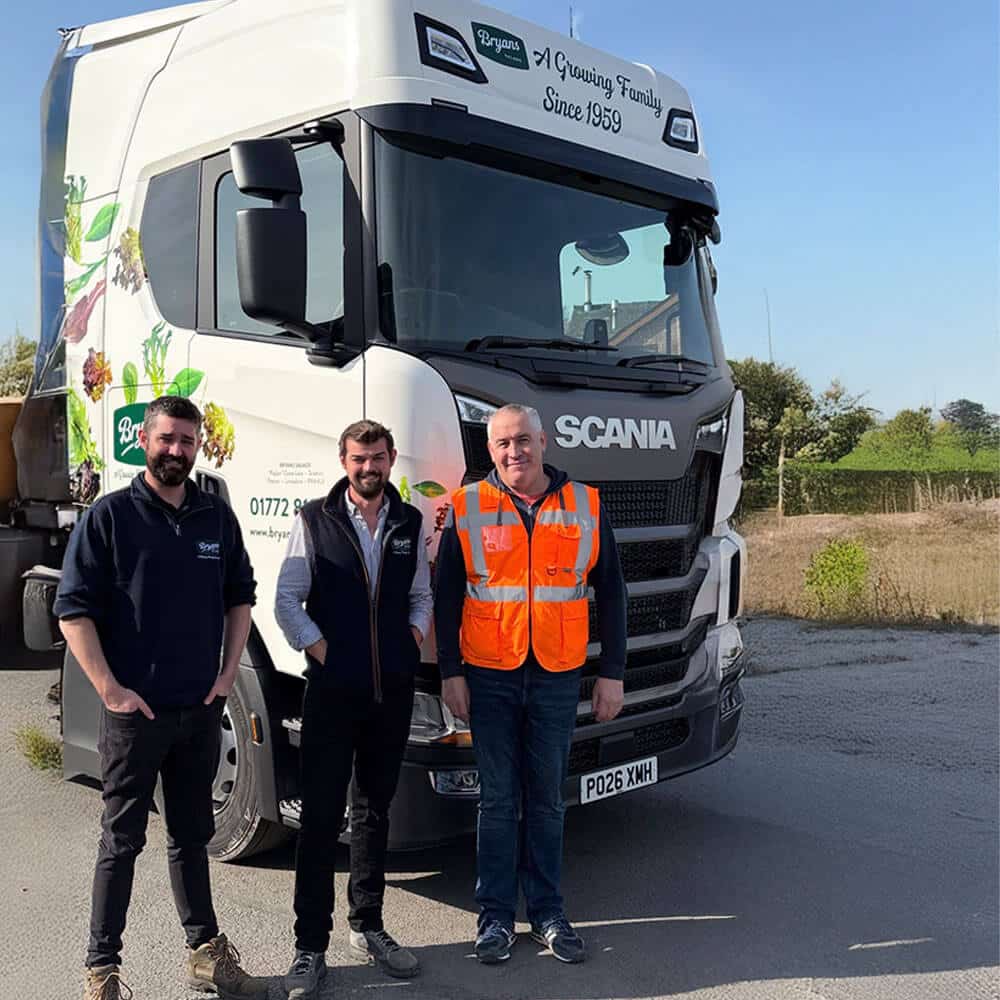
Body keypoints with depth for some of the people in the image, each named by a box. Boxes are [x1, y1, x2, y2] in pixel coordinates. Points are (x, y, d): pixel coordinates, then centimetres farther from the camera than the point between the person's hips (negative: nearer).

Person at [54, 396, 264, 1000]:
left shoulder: (217, 517, 6)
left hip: (202, 710, 4)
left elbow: (241, 594, 14)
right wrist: (109, 689, -15)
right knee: (122, 841, 5)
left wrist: (229, 673, 5)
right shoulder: (111, 516, -7)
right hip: (135, 711, -4)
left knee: (191, 836, 17)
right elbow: (73, 610, -10)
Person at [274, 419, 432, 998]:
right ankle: (311, 947, 11)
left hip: (393, 690, 3)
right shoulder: (315, 520, -2)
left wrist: (415, 637, -1)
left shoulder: (411, 523, 7)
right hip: (332, 689, -3)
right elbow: (287, 599, -2)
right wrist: (319, 649, -8)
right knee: (321, 817, 1)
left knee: (375, 811, 15)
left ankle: (368, 928, 29)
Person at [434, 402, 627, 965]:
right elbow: (447, 597, 4)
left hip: (557, 677, 1)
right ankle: (496, 916, 18)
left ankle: (549, 913, 22)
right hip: (489, 676, 0)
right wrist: (451, 673, -1)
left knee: (547, 799, 9)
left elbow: (611, 593, 6)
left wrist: (613, 674, 3)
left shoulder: (586, 506, 3)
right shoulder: (468, 509, 1)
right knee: (498, 801, 6)